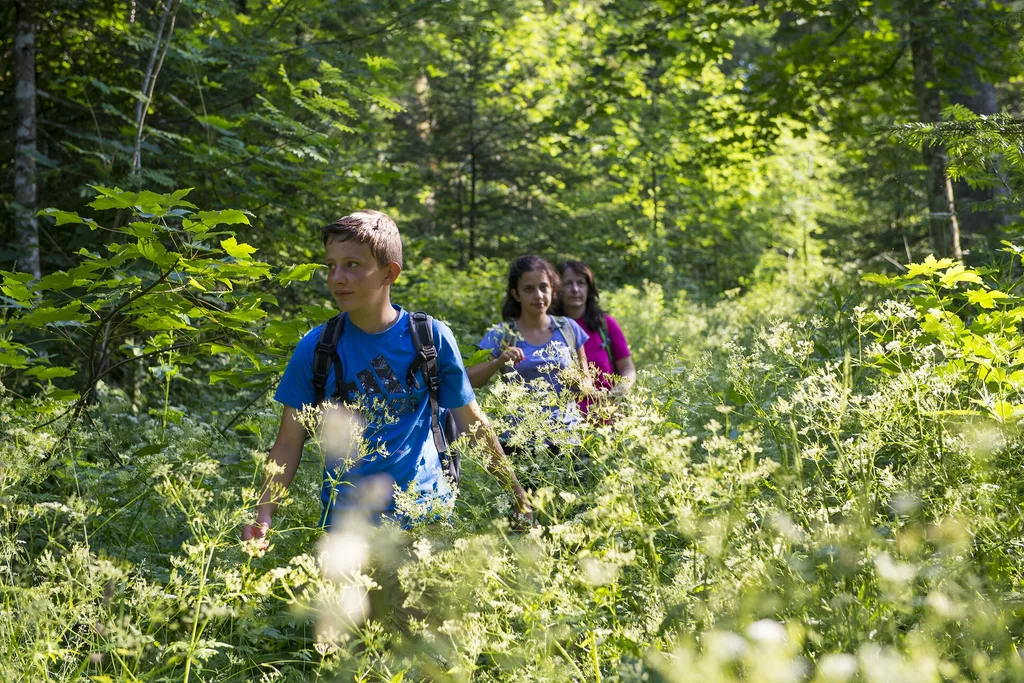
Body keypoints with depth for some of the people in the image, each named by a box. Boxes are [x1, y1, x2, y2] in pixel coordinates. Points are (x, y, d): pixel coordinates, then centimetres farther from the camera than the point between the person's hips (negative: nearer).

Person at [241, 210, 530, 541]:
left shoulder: (432, 338, -4)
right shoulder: (315, 347, -2)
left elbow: (472, 423, 6)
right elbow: (289, 443, 0)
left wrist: (518, 494, 9)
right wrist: (263, 516, -13)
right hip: (343, 513, 0)